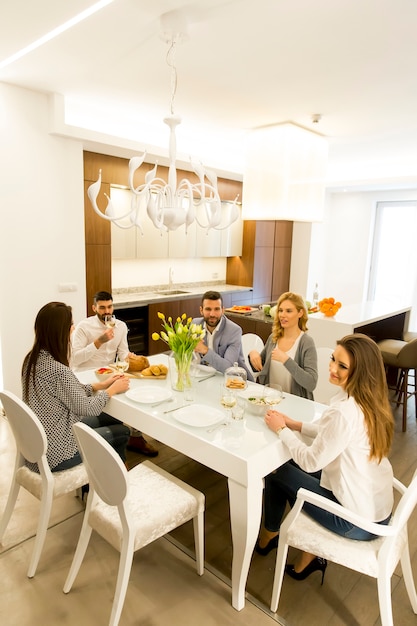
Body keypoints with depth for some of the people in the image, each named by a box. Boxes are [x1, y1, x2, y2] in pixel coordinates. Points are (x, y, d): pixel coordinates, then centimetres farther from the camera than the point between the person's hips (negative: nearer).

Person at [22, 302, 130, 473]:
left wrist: (101, 385, 5)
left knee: (112, 420, 17)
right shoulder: (58, 370, -30)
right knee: (122, 432, 7)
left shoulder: (32, 358, -2)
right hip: (56, 454, -8)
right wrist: (113, 389, -2)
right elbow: (87, 408, -17)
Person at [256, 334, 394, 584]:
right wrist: (297, 425, 4)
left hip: (357, 520, -8)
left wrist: (281, 429, -9)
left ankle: (268, 537, 34)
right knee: (292, 466, 20)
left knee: (277, 471, 8)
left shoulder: (345, 410, -31)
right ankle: (312, 551, 26)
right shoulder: (370, 401, -4)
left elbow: (311, 462, -22)